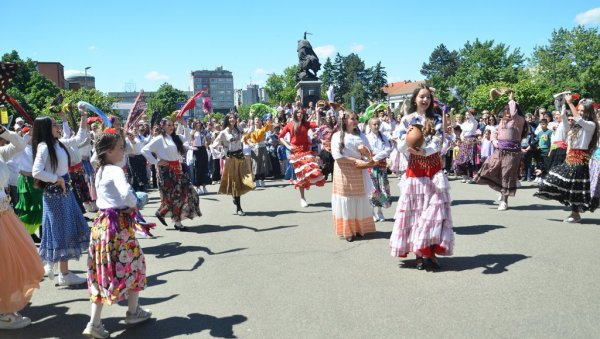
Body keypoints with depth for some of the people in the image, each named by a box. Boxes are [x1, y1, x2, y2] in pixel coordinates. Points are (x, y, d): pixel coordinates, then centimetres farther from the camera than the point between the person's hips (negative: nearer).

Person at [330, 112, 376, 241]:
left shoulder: (361, 135, 12)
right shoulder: (337, 136, -3)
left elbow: (369, 154, 11)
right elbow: (337, 156, -12)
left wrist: (364, 150, -11)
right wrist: (355, 160, -16)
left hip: (359, 172, 4)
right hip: (344, 172, -4)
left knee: (360, 200, 5)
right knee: (346, 200, -2)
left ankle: (359, 228, 15)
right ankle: (347, 230, 4)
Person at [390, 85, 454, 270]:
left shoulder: (436, 119, 4)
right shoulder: (406, 120, 4)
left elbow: (438, 143, -11)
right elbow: (400, 147, -1)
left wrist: (423, 151, -31)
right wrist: (408, 138, -23)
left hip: (434, 170, 1)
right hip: (415, 170, 0)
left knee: (434, 210, -4)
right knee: (414, 210, 0)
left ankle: (431, 251, 3)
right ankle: (418, 253, 8)